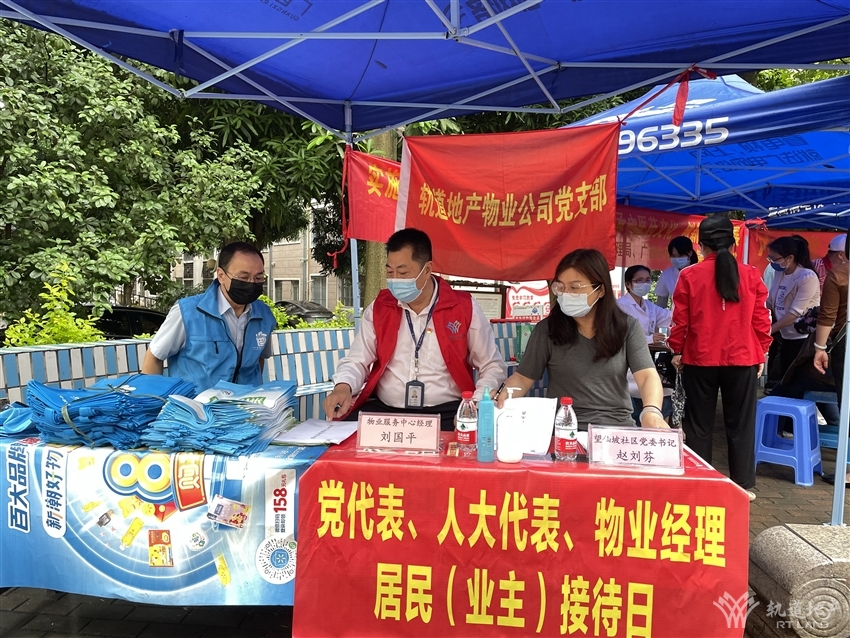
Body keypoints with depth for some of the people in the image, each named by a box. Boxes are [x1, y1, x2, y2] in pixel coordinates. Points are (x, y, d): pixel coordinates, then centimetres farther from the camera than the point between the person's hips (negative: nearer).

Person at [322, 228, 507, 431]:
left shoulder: (464, 308, -2)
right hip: (384, 409, 2)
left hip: (446, 412, -2)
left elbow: (493, 367, 5)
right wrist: (343, 387, -16)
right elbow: (357, 361, 7)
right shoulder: (379, 308, 6)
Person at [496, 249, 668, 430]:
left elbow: (648, 377, -8)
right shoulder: (546, 329, 1)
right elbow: (523, 378, 4)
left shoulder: (627, 326, 2)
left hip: (617, 428, -1)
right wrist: (503, 396, -18)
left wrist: (651, 411, -29)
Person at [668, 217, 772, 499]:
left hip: (700, 360, -1)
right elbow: (761, 319, 2)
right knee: (741, 424, 11)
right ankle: (743, 485, 16)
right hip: (742, 360, 1)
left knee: (699, 425, 10)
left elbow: (680, 319, -3)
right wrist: (761, 354, 12)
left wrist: (677, 350, 9)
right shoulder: (751, 275, -1)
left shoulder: (689, 276, -5)